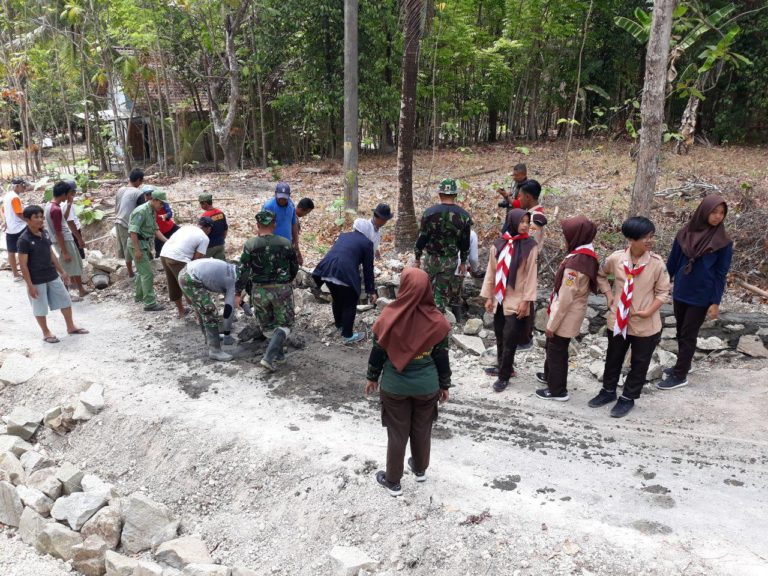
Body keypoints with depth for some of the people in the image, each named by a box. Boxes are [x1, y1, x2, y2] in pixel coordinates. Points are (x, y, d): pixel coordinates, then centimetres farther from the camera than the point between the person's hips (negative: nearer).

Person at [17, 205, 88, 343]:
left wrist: (62, 271, 15)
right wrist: (30, 285, -17)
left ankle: (71, 327, 30)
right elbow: (23, 265, -17)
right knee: (40, 308, 9)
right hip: (37, 280, -7)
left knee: (65, 300, 14)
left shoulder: (44, 233, 2)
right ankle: (46, 333, 26)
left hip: (52, 276, 7)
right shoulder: (24, 240, -19)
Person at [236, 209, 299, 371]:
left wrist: (238, 293, 2)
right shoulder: (286, 243, -5)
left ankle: (278, 353, 26)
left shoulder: (250, 245, -8)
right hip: (282, 290, -1)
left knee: (267, 325, 21)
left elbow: (243, 271, -8)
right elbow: (295, 268, 6)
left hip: (259, 291, 1)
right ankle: (269, 357, -7)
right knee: (284, 324, 8)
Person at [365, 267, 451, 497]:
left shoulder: (390, 317, -18)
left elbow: (378, 351, -7)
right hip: (427, 386, 1)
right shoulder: (436, 320, -15)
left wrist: (372, 377, 9)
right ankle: (420, 469, 44)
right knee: (422, 429, 22)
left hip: (394, 386, -1)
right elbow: (442, 356, -6)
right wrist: (445, 385, 8)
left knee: (397, 432, 14)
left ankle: (393, 481, 29)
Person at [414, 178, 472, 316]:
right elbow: (465, 242, 1)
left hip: (432, 258, -1)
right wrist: (463, 262, 12)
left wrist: (417, 259, 3)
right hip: (451, 261, 1)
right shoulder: (464, 215, -5)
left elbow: (422, 238, -7)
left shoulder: (430, 212, -10)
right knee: (443, 293, 7)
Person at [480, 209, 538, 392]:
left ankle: (504, 375, 11)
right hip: (499, 299, 4)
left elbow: (531, 275, -8)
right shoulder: (498, 245, 1)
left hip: (516, 301, -4)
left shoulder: (530, 247, -8)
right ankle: (503, 367, 32)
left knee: (510, 339, -1)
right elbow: (491, 272, 6)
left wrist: (526, 300, -10)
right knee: (500, 336, 13)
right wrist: (488, 296, 6)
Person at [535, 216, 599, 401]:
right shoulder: (588, 255, 0)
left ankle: (558, 390, 22)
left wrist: (552, 323, -15)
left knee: (557, 350, 8)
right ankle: (550, 375, 45)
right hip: (572, 313, 9)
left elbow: (565, 298, -25)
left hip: (566, 316, -9)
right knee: (553, 346, 25)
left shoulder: (575, 262, -29)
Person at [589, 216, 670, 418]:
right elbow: (600, 275, 9)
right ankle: (608, 391, 41)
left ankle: (628, 398, 32)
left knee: (639, 364, 13)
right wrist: (609, 295, -1)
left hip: (646, 325, -2)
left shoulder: (657, 263, -15)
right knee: (613, 359, 20)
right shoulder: (616, 258, -12)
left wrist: (649, 311, -16)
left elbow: (662, 291, -5)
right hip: (618, 320, 2)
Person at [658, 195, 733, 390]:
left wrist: (716, 302, -9)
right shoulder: (685, 233, -2)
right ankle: (683, 365, 35)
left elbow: (721, 274, -7)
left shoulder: (724, 242, -9)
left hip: (702, 297, -4)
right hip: (680, 293, 4)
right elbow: (672, 262, 6)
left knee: (688, 335, 2)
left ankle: (680, 376, 12)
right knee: (681, 331, 16)